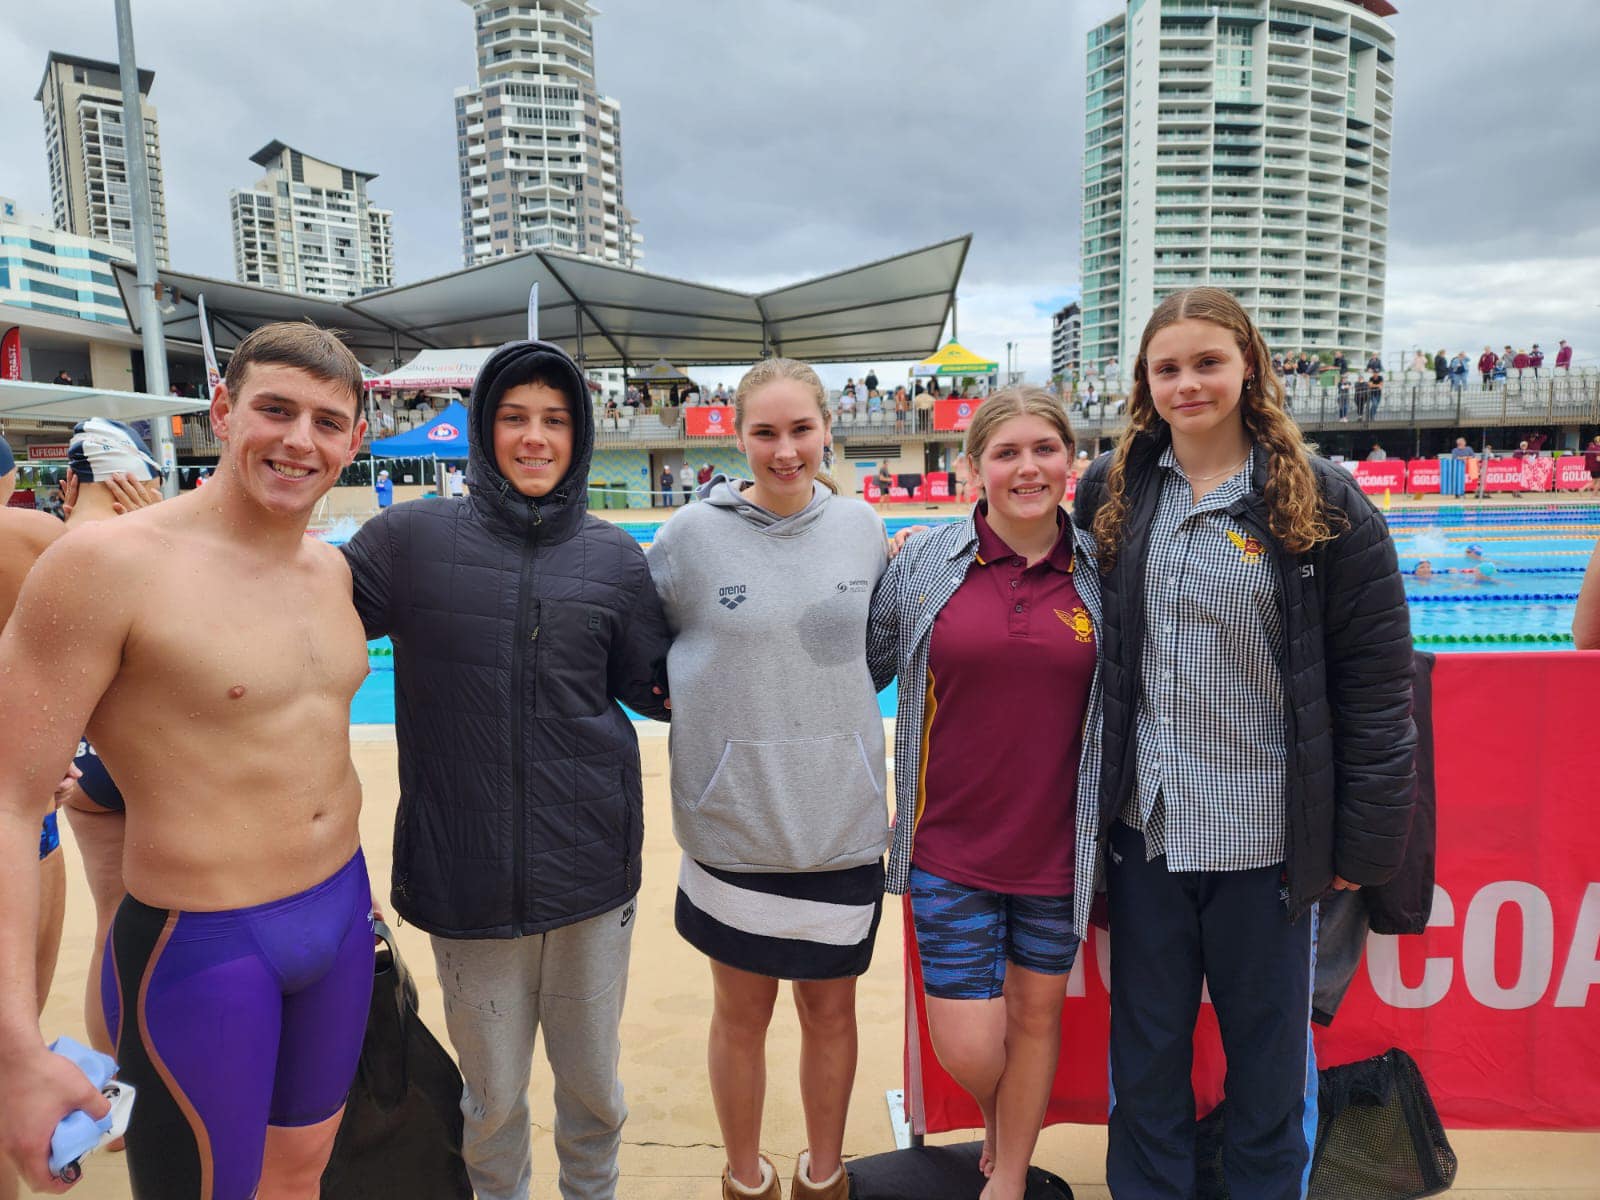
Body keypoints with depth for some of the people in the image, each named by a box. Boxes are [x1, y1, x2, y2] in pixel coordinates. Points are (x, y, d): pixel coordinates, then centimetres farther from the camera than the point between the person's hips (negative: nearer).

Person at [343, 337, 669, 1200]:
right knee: (493, 1096, 15)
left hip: (591, 865, 1)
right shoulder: (411, 539, -2)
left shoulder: (615, 557, 2)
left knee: (593, 1082, 17)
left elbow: (652, 686, 8)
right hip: (467, 869, -1)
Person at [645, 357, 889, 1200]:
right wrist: (705, 703, -2)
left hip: (843, 818, 2)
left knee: (830, 1006, 17)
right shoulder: (692, 536, -8)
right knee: (741, 1012, 14)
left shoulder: (863, 530, -1)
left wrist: (830, 701, 3)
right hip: (733, 822, -2)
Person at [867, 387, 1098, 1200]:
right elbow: (861, 672, 4)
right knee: (966, 1049, 3)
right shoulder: (923, 565, -5)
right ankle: (999, 1122, 41)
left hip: (1057, 849, 1)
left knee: (1036, 1012, 16)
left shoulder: (1101, 573, -2)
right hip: (952, 848, -1)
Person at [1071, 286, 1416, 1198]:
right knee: (1145, 1050, 17)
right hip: (1144, 824, 3)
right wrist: (1091, 793, 7)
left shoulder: (1320, 499, -7)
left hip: (1265, 835, -2)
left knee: (1269, 1053, 16)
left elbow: (1376, 680, -5)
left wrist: (1365, 840, -6)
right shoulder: (1112, 492, 2)